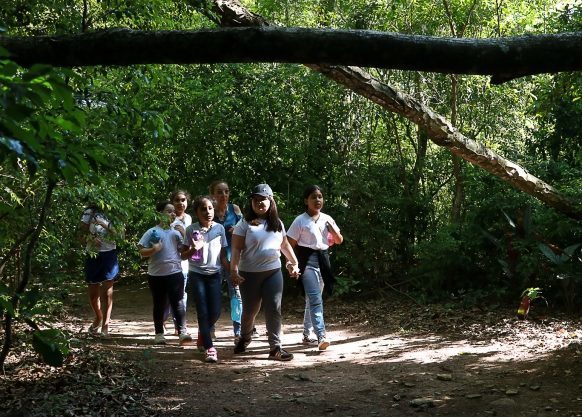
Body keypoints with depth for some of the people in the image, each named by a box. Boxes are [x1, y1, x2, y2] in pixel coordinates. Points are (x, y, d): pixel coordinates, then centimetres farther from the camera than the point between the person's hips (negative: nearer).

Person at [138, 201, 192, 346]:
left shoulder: (176, 232, 8)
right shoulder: (152, 232, 1)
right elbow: (142, 252, -1)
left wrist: (184, 234, -7)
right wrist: (154, 249, -18)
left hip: (175, 273, 1)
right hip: (156, 274, -1)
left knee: (178, 303, -6)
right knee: (159, 305, 9)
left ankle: (183, 332, -8)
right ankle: (159, 334, 18)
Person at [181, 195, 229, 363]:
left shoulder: (219, 228, 0)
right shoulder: (191, 229, -5)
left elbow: (223, 256, 6)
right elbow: (183, 255, -2)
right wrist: (193, 249, -22)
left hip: (214, 275, 2)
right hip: (196, 275, -2)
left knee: (215, 312, 1)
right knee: (203, 312, -4)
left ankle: (202, 335, 31)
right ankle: (209, 348, 1)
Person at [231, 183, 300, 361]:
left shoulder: (277, 223, 9)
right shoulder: (245, 224, -5)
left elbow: (285, 245, 19)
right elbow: (236, 248, -11)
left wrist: (295, 263, 15)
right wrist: (233, 270, -22)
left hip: (273, 272, 3)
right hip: (250, 274, -3)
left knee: (274, 310, -5)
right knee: (250, 310, 10)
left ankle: (275, 348, -4)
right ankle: (244, 338, 37)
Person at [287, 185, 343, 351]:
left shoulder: (327, 219, 10)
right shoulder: (300, 221, -5)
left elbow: (339, 241, 11)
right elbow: (291, 245, -4)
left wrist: (331, 227, -6)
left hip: (323, 259, 6)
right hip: (307, 261, -6)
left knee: (312, 299, 13)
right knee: (315, 299, -17)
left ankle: (307, 335, 22)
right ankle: (321, 336, -25)